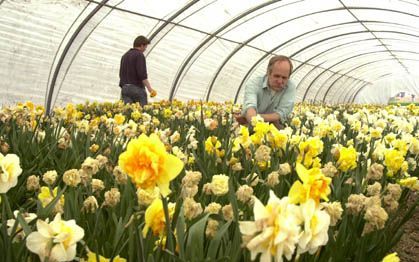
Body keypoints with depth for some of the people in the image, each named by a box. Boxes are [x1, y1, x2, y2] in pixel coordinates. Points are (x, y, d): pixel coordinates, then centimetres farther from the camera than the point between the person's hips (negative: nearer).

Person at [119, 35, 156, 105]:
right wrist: (150, 88, -16)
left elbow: (121, 74, 20)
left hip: (124, 88, 7)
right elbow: (142, 74, -16)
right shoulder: (139, 55, -7)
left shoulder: (125, 56, 18)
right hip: (137, 88, -7)